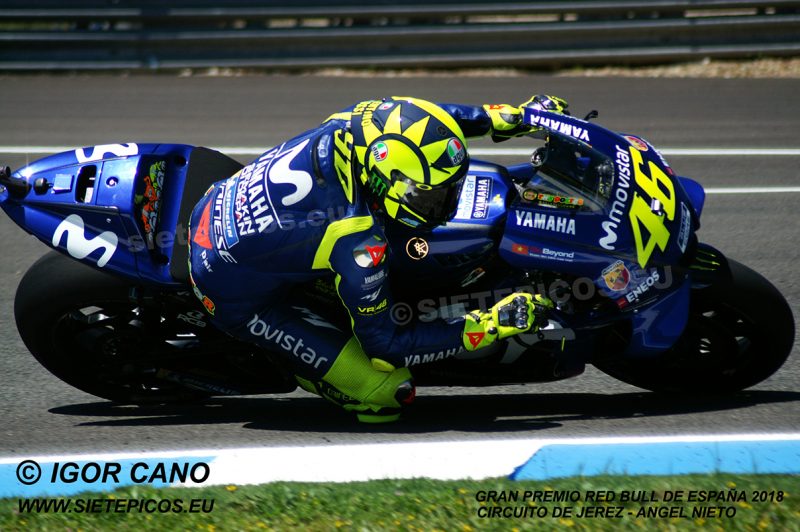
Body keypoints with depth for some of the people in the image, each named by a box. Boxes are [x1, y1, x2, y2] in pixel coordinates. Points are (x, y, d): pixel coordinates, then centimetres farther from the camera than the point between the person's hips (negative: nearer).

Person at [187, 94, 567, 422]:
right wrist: (488, 327, -27)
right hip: (240, 299, -8)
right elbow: (382, 341, -23)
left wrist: (504, 116, 8)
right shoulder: (356, 242, -36)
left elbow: (414, 117, 6)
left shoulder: (358, 120, -20)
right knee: (387, 393, -12)